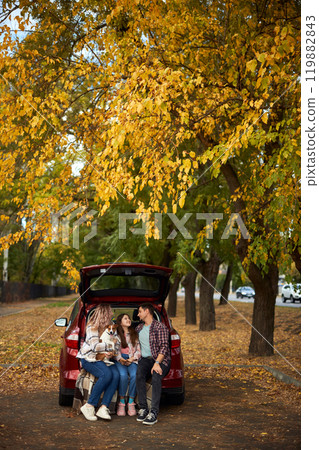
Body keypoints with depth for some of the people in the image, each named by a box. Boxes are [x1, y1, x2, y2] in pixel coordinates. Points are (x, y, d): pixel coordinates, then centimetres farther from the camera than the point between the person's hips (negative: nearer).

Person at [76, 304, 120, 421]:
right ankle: (89, 406, -24)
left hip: (104, 358, 6)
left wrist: (111, 352, -9)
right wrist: (110, 345, -14)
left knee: (116, 375, -26)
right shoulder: (92, 327, -9)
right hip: (89, 358, -6)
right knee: (106, 374, -33)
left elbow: (117, 344, 11)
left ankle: (103, 408, -29)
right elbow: (95, 346, -19)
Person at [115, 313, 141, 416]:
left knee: (134, 375, -31)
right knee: (123, 375, -33)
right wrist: (120, 359, -12)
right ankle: (122, 402, -20)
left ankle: (131, 402, -21)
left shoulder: (135, 334, 18)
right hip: (119, 360, -1)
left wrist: (132, 359, -4)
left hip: (132, 360, 2)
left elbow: (138, 350, 13)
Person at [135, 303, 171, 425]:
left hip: (161, 359, -4)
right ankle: (143, 408, -26)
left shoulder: (160, 327, -2)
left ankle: (154, 413, -36)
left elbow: (164, 347, -11)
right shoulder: (139, 328, 19)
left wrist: (157, 363, -25)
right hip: (145, 359, 4)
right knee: (139, 375, -30)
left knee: (156, 377, -35)